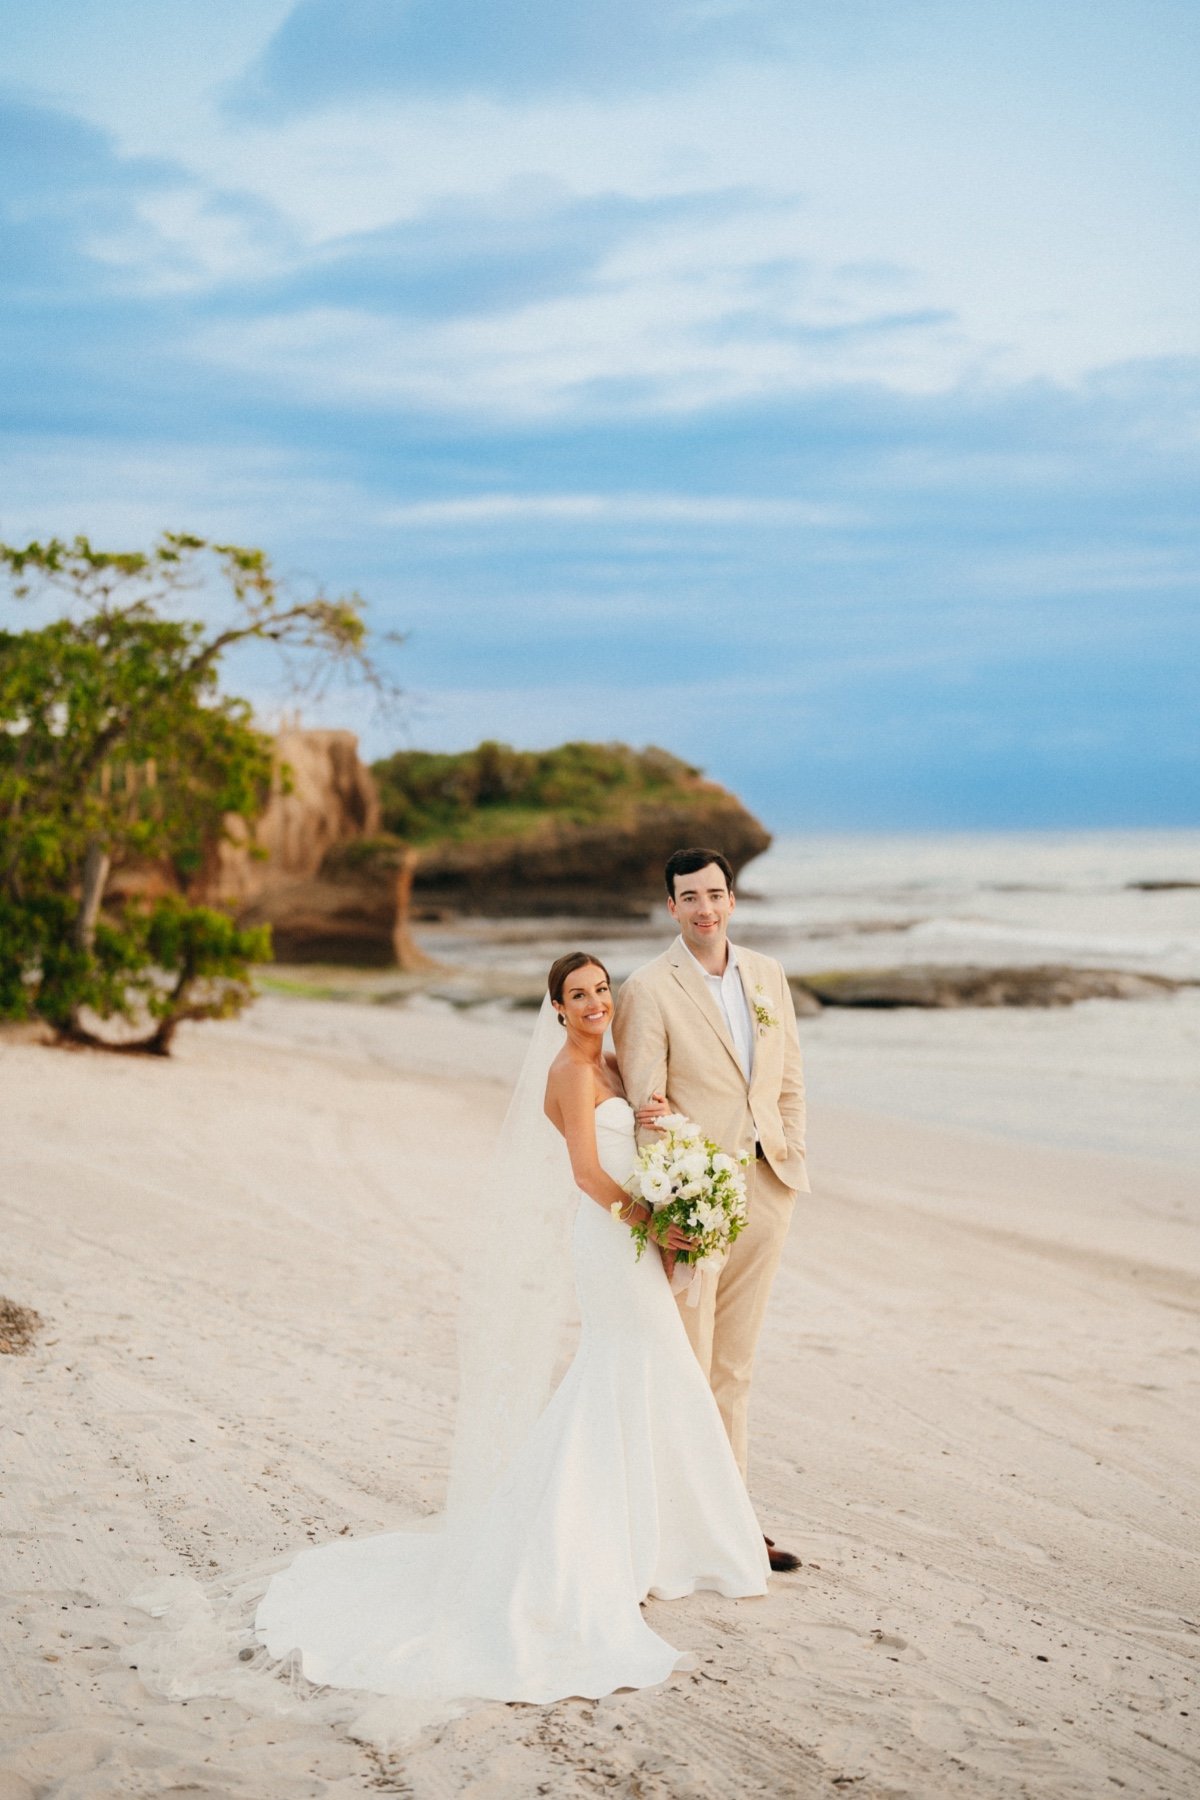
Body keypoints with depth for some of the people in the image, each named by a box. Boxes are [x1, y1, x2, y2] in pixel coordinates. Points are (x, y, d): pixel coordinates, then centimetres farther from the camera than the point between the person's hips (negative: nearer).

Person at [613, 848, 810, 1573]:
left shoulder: (768, 975, 9)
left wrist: (791, 1159, 6)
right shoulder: (649, 989, -9)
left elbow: (790, 1079, 15)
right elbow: (643, 1100, -12)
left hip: (766, 1188, 6)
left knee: (735, 1364, 14)